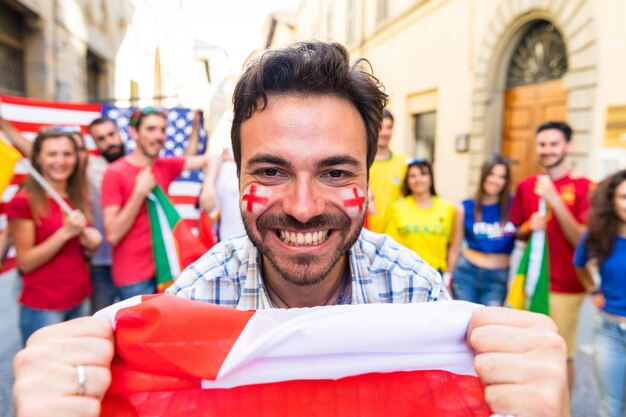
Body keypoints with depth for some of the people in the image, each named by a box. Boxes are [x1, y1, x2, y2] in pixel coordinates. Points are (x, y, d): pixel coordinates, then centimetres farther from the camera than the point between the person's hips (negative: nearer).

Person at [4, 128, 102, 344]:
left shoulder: (78, 198, 7)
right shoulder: (23, 202, -10)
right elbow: (25, 263, -11)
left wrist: (90, 244, -5)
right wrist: (65, 232, -21)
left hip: (81, 301, 6)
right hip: (42, 308, -5)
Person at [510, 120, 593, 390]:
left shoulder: (583, 187, -8)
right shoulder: (526, 185, 5)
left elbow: (582, 240, -14)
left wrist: (554, 199, -22)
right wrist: (529, 227, -10)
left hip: (565, 287, -4)